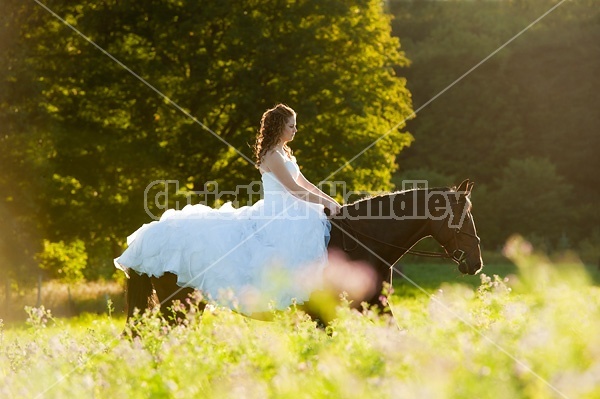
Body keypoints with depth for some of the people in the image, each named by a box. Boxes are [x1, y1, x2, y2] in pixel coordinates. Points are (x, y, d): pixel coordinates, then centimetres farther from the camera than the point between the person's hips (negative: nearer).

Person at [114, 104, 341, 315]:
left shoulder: (284, 153, 17)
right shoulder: (272, 155, -13)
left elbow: (305, 184, 23)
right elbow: (295, 190, -18)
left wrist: (331, 202, 14)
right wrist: (326, 203, -14)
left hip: (288, 217, 9)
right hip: (274, 218, -9)